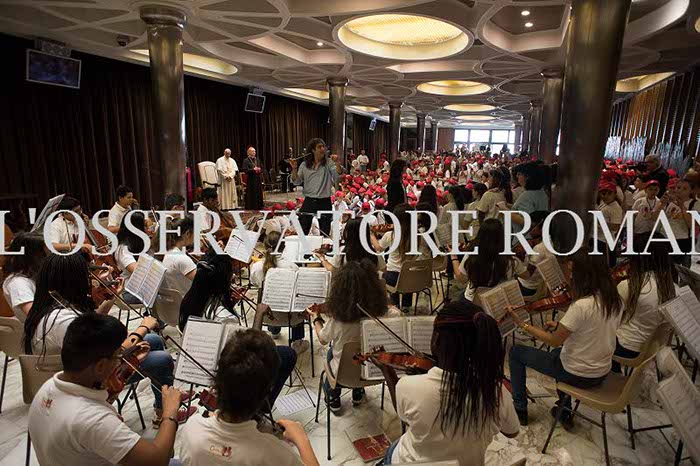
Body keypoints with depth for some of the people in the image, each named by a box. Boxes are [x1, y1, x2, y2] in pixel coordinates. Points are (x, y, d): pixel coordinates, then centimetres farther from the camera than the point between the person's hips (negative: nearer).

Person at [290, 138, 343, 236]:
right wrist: (294, 169, -10)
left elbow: (338, 177, -15)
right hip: (309, 201, 1)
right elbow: (297, 182, 6)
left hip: (325, 202, -1)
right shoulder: (304, 165, 4)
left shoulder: (329, 163, -2)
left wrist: (337, 163, -29)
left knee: (325, 233, 9)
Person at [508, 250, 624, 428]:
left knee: (516, 352, 8)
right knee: (557, 352, 37)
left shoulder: (581, 305, -29)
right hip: (602, 373, 8)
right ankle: (565, 414, 36)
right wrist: (561, 326, 8)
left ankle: (519, 410, 22)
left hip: (579, 376, -7)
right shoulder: (616, 300, -5)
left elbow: (554, 341, -20)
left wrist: (522, 324, -14)